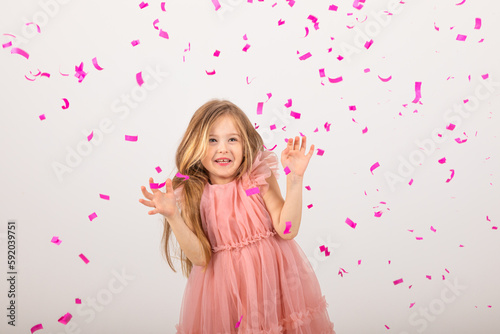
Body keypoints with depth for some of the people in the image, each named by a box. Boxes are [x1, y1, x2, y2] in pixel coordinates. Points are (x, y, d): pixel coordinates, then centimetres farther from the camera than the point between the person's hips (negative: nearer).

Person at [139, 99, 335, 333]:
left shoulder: (260, 178, -8)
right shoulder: (193, 195, -7)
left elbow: (287, 230, -15)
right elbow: (200, 257, -12)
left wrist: (294, 180, -22)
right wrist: (172, 216, -22)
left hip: (271, 275, 0)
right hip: (224, 285, 0)